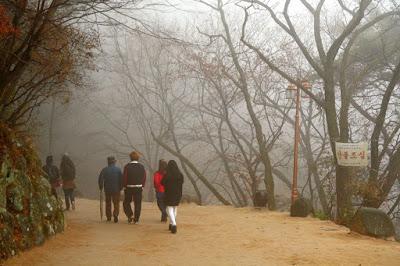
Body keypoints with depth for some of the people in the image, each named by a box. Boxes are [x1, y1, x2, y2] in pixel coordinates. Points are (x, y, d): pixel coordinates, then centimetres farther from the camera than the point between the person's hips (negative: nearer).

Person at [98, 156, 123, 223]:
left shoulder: (104, 170, -3)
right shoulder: (118, 169, -4)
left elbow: (100, 179, -6)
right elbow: (121, 179, -6)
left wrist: (101, 187, 7)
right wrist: (120, 188, 5)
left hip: (107, 189, 1)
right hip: (116, 189, -1)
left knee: (108, 203, 14)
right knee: (116, 203, 3)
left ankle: (108, 217, 16)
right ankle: (115, 214, -19)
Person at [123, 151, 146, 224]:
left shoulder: (127, 166, -8)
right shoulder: (141, 167, 1)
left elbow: (125, 177, -8)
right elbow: (144, 177, 0)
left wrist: (124, 186, 2)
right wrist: (142, 186, 8)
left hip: (129, 187, -2)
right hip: (139, 187, 2)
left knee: (126, 202, 13)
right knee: (137, 203, 6)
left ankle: (130, 215, -2)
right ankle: (136, 219, 6)